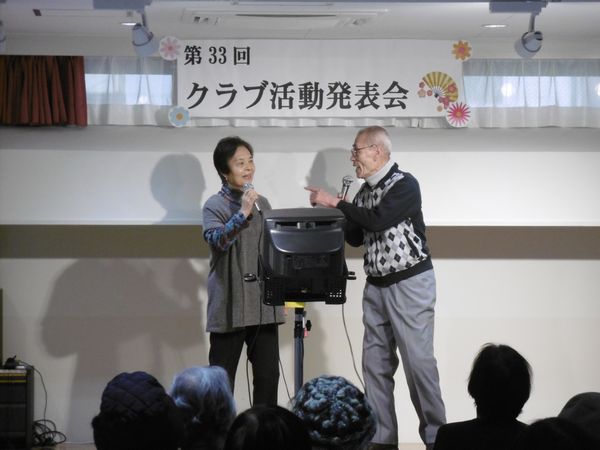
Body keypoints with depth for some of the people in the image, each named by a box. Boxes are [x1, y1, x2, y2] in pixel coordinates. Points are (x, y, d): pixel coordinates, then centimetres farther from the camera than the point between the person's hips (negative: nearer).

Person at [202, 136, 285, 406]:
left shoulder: (262, 204, 13)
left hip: (264, 305, 5)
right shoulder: (215, 206, -4)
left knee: (268, 376, 6)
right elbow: (217, 240, -22)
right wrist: (243, 213, -27)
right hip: (230, 307, -5)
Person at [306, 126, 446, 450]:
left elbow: (378, 220, -25)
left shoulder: (404, 184, -12)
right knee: (375, 363, 6)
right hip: (376, 286, 8)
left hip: (410, 283, -8)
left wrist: (335, 202, -18)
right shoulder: (365, 191, 11)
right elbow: (355, 238, 17)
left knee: (418, 361, -7)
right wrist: (332, 211, 3)